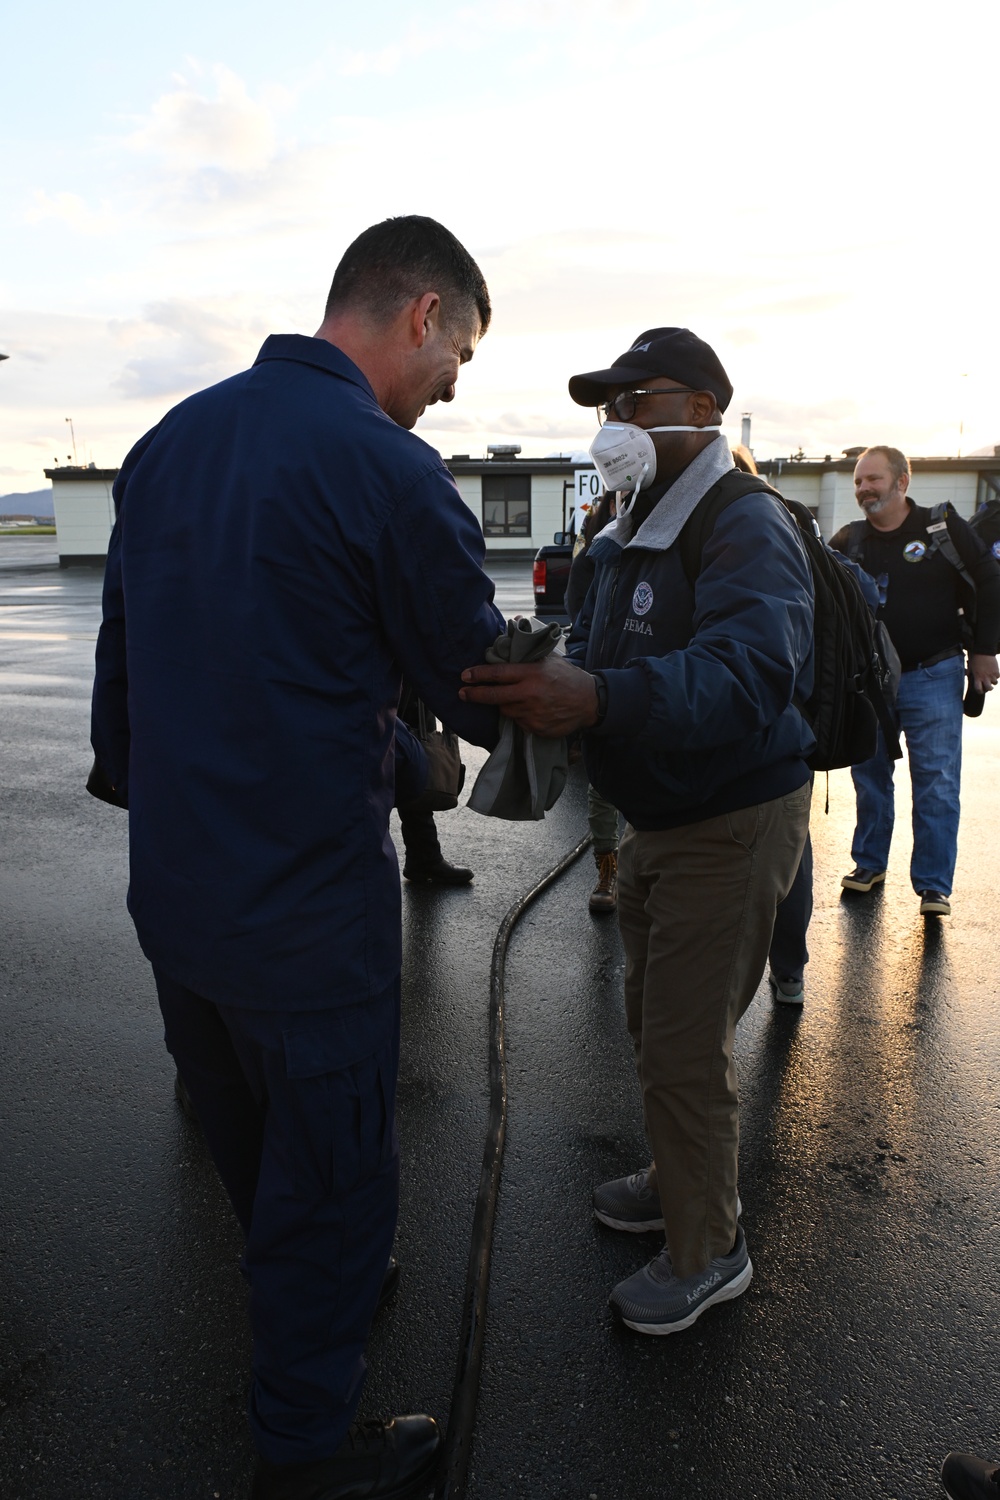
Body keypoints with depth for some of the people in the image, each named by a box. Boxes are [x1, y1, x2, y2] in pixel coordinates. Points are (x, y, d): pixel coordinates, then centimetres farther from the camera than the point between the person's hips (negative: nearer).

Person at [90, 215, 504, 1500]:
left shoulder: (171, 440, 5)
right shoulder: (386, 469, -18)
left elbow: (123, 670, 10)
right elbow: (484, 694, -10)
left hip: (169, 891, 8)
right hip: (308, 904, -8)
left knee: (250, 1144, 28)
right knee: (330, 1177, 14)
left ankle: (306, 1297, 55)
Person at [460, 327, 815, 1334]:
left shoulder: (747, 530, -20)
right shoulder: (625, 541, 12)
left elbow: (746, 677, -38)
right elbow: (596, 659, 12)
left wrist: (597, 699, -53)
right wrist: (538, 688, -10)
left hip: (731, 825, -9)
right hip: (654, 822, 9)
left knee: (685, 1051, -1)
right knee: (654, 1025, 21)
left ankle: (707, 1252, 21)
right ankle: (679, 1179, 44)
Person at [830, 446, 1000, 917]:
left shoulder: (943, 528, -2)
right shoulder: (848, 541, 6)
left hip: (932, 678, -3)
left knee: (936, 785, -3)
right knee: (869, 777, 12)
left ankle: (933, 885, 5)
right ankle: (869, 863, 28)